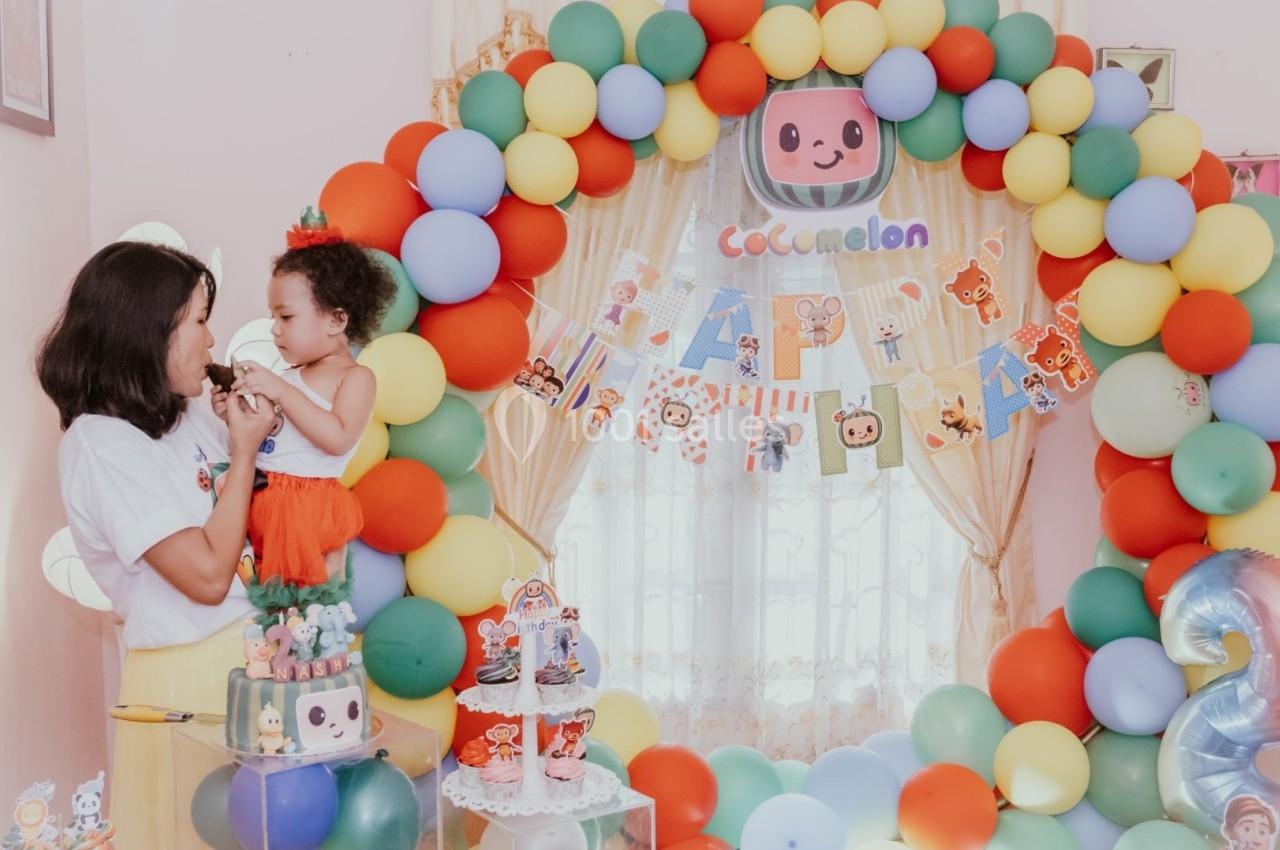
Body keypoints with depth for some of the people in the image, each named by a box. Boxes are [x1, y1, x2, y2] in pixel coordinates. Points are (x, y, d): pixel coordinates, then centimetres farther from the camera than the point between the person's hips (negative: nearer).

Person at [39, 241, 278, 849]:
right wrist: (244, 451, -15)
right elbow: (208, 576, -22)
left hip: (250, 649, 7)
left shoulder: (189, 413, 3)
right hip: (189, 672, -7)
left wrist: (252, 430, -1)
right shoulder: (100, 446, -19)